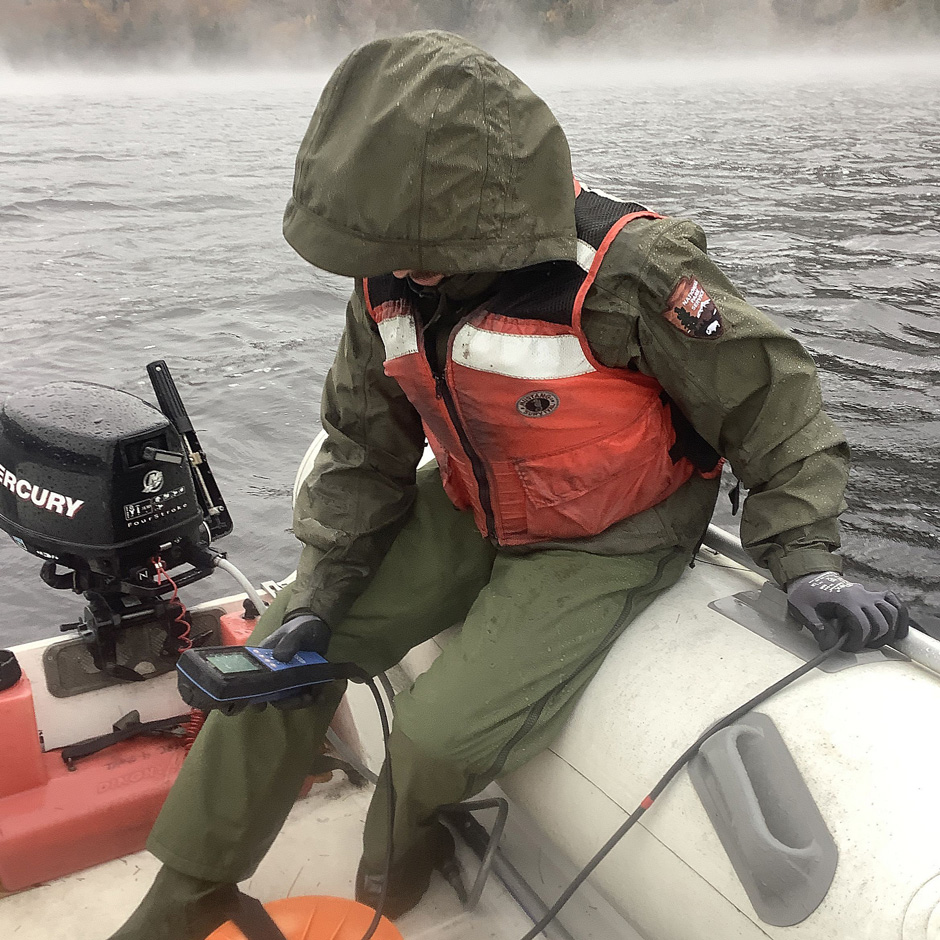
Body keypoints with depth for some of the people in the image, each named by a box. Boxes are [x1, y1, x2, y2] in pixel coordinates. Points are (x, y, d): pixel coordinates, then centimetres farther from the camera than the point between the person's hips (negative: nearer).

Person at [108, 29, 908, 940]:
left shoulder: (627, 277, -29)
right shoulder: (392, 278, -9)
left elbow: (768, 395, -15)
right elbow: (362, 445, 2)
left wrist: (804, 560, -18)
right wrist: (317, 597, -1)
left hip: (605, 546, -5)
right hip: (470, 514, 6)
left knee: (440, 738, -20)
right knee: (287, 653, 0)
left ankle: (392, 863, 20)